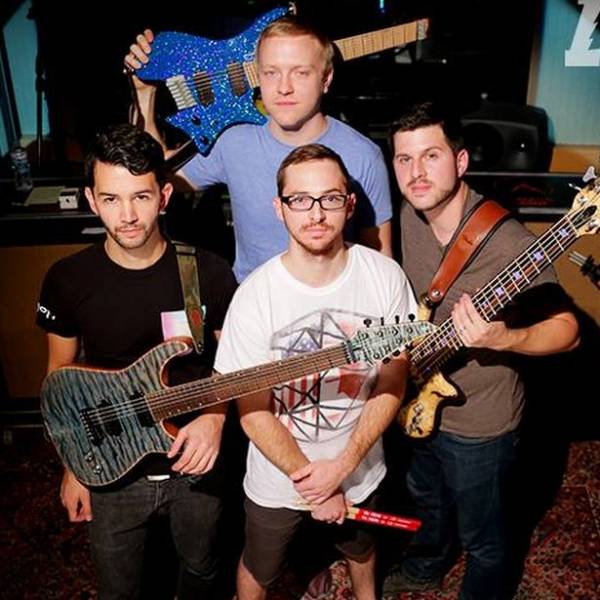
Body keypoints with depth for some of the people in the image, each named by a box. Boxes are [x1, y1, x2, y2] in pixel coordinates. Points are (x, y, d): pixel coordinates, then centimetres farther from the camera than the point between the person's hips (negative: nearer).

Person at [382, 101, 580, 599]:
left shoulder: (506, 242, -30)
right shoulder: (410, 217, -7)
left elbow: (567, 329, -23)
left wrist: (501, 339, -40)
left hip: (479, 426, -7)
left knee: (481, 539, 20)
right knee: (428, 501, 33)